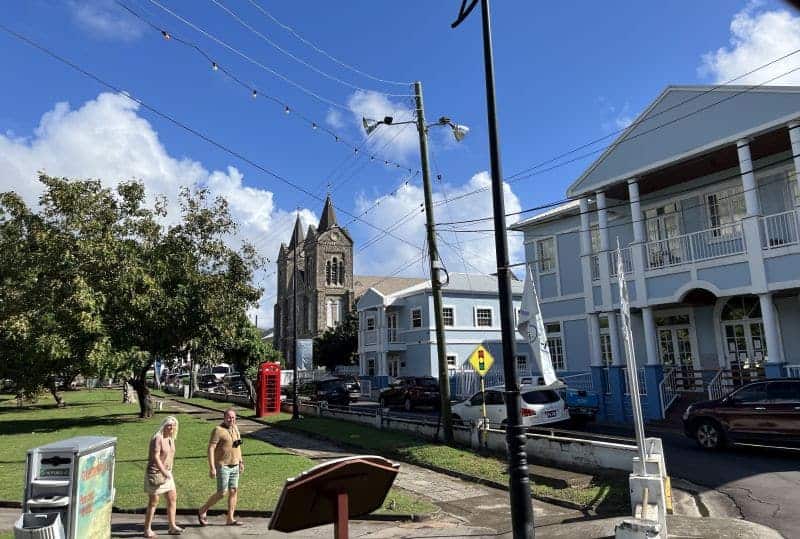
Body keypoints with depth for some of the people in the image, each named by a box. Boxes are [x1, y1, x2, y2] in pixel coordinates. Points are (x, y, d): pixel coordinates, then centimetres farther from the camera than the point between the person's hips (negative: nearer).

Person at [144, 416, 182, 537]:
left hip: (167, 473, 8)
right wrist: (163, 471, -27)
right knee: (153, 502, 1)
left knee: (173, 498, 8)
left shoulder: (171, 438, 7)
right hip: (155, 473, -8)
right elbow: (155, 457, -23)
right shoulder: (157, 438, -18)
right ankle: (147, 529, 14)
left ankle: (172, 527, 15)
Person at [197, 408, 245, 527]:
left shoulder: (235, 428, 9)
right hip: (222, 466, -7)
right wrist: (212, 468, -21)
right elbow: (211, 449, -17)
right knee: (222, 493, -4)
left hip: (234, 466, 7)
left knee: (234, 491, 6)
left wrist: (241, 461, 18)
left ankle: (230, 519, 14)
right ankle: (202, 511, 17)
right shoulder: (218, 430, -14)